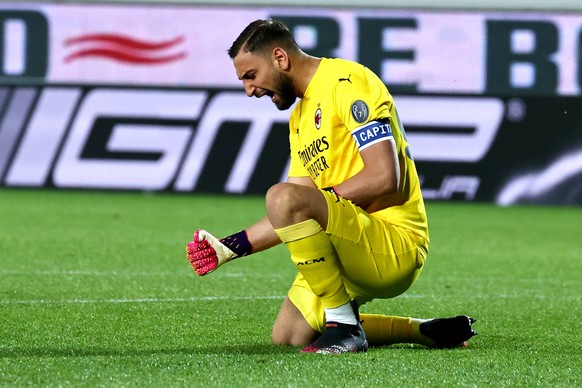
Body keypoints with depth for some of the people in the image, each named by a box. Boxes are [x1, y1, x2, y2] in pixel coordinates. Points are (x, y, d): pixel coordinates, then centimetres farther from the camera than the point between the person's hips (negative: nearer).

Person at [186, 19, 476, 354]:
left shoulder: (346, 82, -10)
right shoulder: (300, 117, 20)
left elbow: (384, 178, -21)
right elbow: (296, 218, 19)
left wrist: (326, 197, -11)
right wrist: (232, 247, 11)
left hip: (396, 242, -10)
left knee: (284, 199, -30)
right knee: (288, 336, 10)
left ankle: (343, 324, -19)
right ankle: (423, 331, 16)